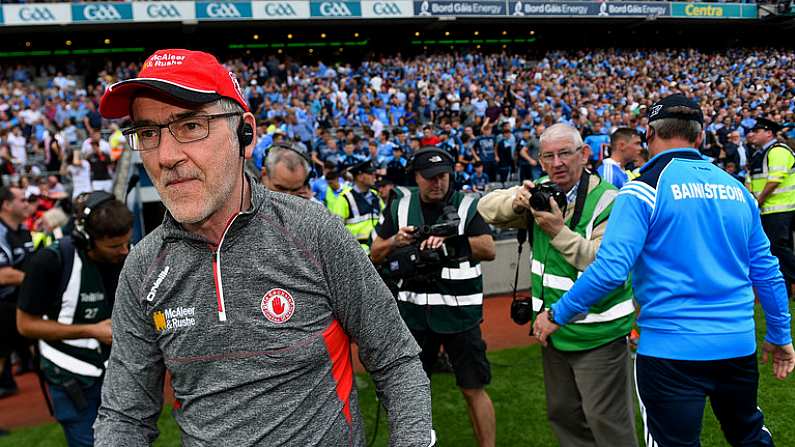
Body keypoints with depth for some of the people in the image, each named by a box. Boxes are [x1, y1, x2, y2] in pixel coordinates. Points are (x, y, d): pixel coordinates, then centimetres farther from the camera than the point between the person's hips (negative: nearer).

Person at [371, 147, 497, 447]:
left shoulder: (467, 205, -4)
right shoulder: (400, 206, 5)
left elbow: (489, 250, -16)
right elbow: (376, 255, 6)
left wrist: (450, 239, -29)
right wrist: (395, 241, -14)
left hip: (459, 312, -3)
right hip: (413, 311, 3)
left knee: (474, 389, 1)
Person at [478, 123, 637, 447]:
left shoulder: (608, 201, -17)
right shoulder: (542, 191, 3)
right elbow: (487, 207, 3)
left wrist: (559, 232, -29)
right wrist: (516, 202, -18)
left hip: (598, 333, -7)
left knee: (606, 421, -1)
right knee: (562, 414, 19)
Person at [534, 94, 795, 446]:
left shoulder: (645, 189, -10)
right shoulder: (736, 189, 7)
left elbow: (610, 268, -19)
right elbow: (766, 269, 10)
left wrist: (557, 315, -9)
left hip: (672, 348, -5)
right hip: (740, 345, 6)